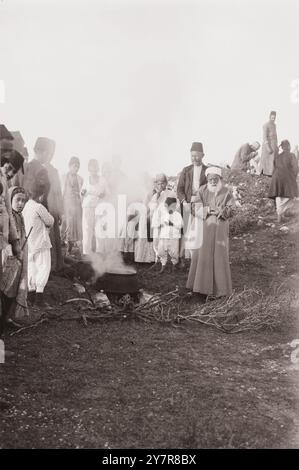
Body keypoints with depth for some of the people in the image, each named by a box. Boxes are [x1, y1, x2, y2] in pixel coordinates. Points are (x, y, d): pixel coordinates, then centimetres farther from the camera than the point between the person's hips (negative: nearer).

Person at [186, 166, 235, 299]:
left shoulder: (226, 192, 0)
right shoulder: (202, 191, 1)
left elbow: (230, 210, -2)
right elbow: (197, 209, -3)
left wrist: (220, 211, -21)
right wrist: (207, 210, -21)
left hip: (220, 228, -1)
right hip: (205, 227, 1)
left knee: (219, 255, 1)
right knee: (202, 254, 2)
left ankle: (219, 286, 11)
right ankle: (202, 283, 16)